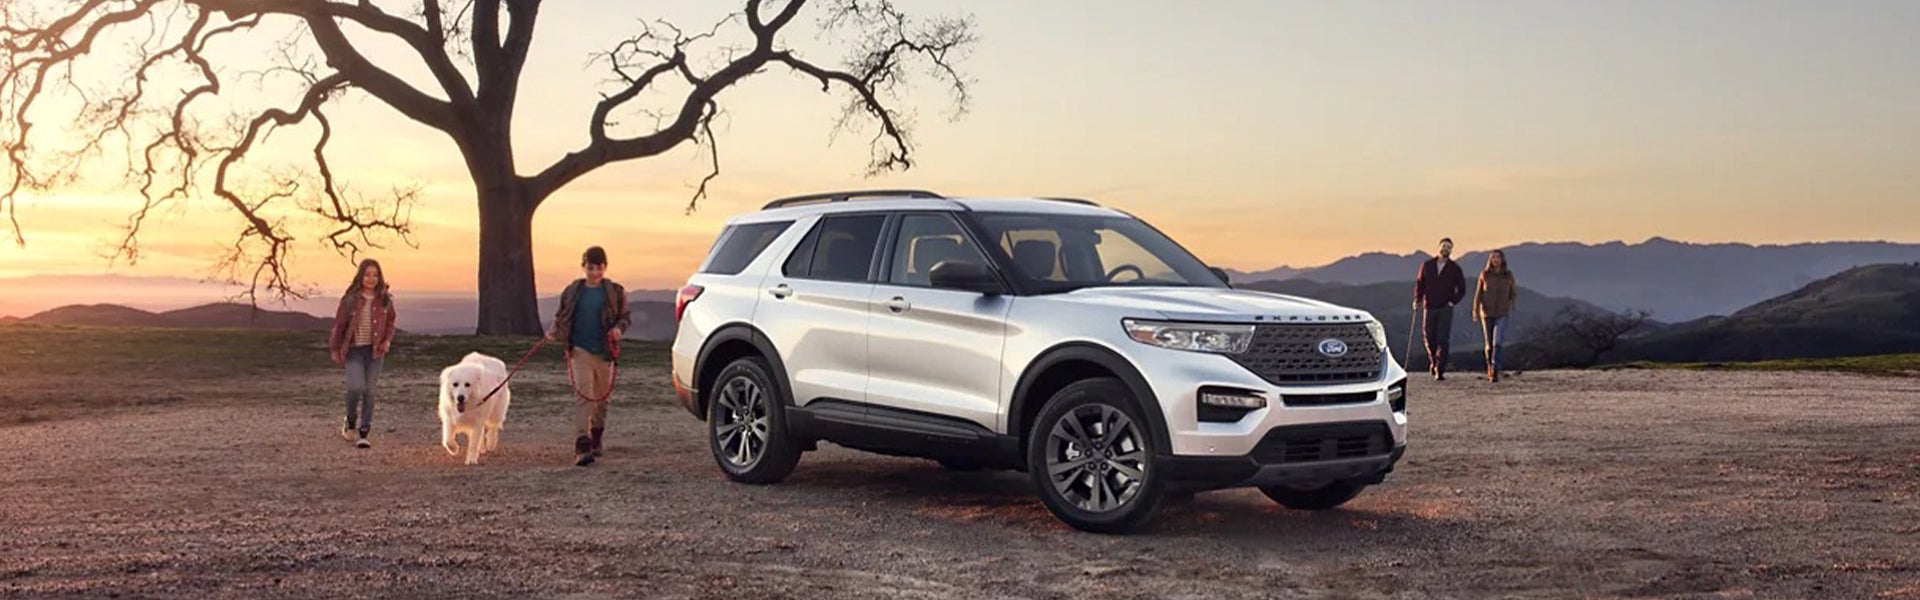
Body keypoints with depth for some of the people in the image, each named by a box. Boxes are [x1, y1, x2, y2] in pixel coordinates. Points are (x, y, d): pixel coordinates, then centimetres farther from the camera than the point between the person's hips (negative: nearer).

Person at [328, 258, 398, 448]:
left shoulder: (384, 300, 2)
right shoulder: (350, 299, -4)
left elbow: (390, 323, 11)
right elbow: (339, 324, 3)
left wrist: (387, 341, -6)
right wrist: (335, 349, 5)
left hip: (375, 351, 2)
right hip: (354, 349, -2)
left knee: (368, 391, 1)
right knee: (355, 388, -15)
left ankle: (363, 434, 7)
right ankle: (351, 422, 14)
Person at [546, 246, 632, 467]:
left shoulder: (615, 292, 3)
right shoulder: (573, 291, 4)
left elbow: (626, 316, 8)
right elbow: (562, 316, 12)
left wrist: (619, 328, -12)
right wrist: (555, 332, -6)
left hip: (605, 351, 2)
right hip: (580, 350, -2)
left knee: (602, 398, 13)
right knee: (582, 396, -13)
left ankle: (596, 440, 33)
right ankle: (582, 447, -19)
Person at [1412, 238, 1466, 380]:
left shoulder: (1454, 268, 2)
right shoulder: (1427, 265, 6)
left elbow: (1461, 289, 7)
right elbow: (1420, 283, 12)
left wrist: (1453, 301, -7)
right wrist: (1418, 300, -2)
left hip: (1445, 309, -2)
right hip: (1430, 308, 2)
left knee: (1443, 339, -10)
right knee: (1429, 338, 5)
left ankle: (1440, 371, -10)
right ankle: (1433, 360, 33)